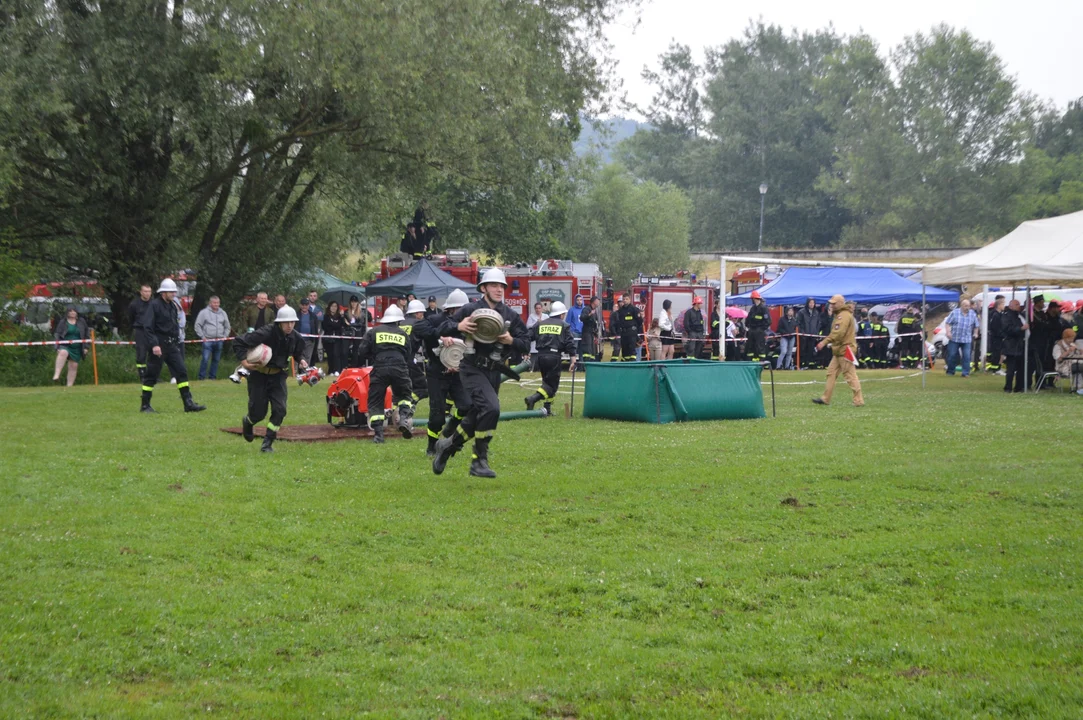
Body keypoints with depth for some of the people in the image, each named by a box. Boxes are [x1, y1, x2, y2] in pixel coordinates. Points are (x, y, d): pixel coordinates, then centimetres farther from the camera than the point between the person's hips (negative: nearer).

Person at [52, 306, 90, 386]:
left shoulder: (82, 322, 8)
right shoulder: (62, 322, 2)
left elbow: (87, 335, 14)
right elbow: (57, 334, 2)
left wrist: (85, 347, 8)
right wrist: (58, 347, -9)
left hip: (77, 348, 3)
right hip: (65, 346, -3)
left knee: (73, 366, 1)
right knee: (63, 353, -36)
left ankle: (69, 385, 8)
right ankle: (56, 375, -47)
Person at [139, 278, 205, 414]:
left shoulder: (173, 306, 13)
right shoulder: (154, 305, -11)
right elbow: (147, 327, -17)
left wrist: (177, 342, 16)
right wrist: (154, 345, -24)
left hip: (172, 345, 7)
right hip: (159, 345, -7)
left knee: (181, 371, 1)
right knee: (151, 375, -1)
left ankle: (188, 403, 1)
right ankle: (145, 405, 8)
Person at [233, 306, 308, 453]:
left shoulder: (296, 338, -8)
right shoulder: (266, 333, -26)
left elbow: (299, 352, 15)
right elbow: (238, 342, -21)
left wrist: (301, 360, -6)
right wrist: (244, 361, -28)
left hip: (278, 375, 4)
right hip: (259, 374, -4)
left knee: (280, 409, -11)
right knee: (258, 412, 2)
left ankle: (267, 444, 1)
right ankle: (247, 422, 41)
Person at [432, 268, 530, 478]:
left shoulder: (511, 316, 7)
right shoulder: (470, 309, -4)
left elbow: (526, 344, 7)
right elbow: (442, 329, -2)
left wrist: (511, 340, -13)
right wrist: (458, 327, -22)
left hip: (494, 373, 6)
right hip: (473, 369, -6)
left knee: (476, 418, 12)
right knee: (490, 408, -24)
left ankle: (448, 445, 37)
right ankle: (479, 461, -15)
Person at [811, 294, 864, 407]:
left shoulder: (844, 315, -15)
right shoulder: (840, 315, 18)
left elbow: (838, 333, -26)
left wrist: (825, 342, -27)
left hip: (845, 350, -11)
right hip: (839, 351, 11)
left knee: (850, 375, -8)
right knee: (831, 372, 11)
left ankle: (858, 400, -6)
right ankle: (825, 398, 14)